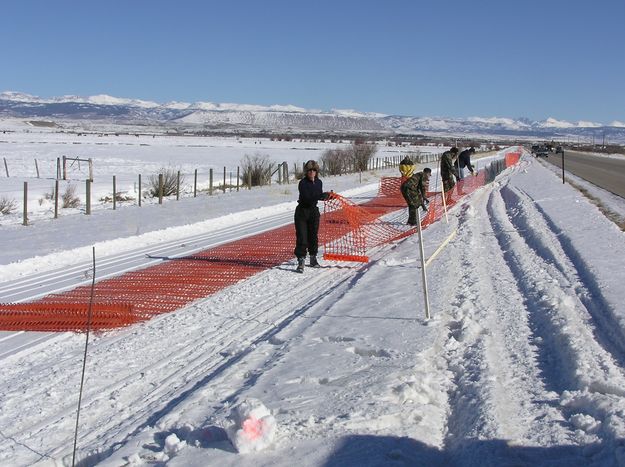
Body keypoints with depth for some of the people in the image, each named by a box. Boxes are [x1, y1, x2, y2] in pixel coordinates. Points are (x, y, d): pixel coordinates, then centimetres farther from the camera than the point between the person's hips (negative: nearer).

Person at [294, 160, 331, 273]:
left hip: (314, 211, 5)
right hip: (302, 212, -5)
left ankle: (313, 259, 29)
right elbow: (307, 198, -26)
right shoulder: (303, 183, -15)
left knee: (313, 235, 14)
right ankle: (301, 262, -8)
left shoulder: (319, 182, 3)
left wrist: (327, 196, -5)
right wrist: (321, 196, -33)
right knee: (302, 237, -9)